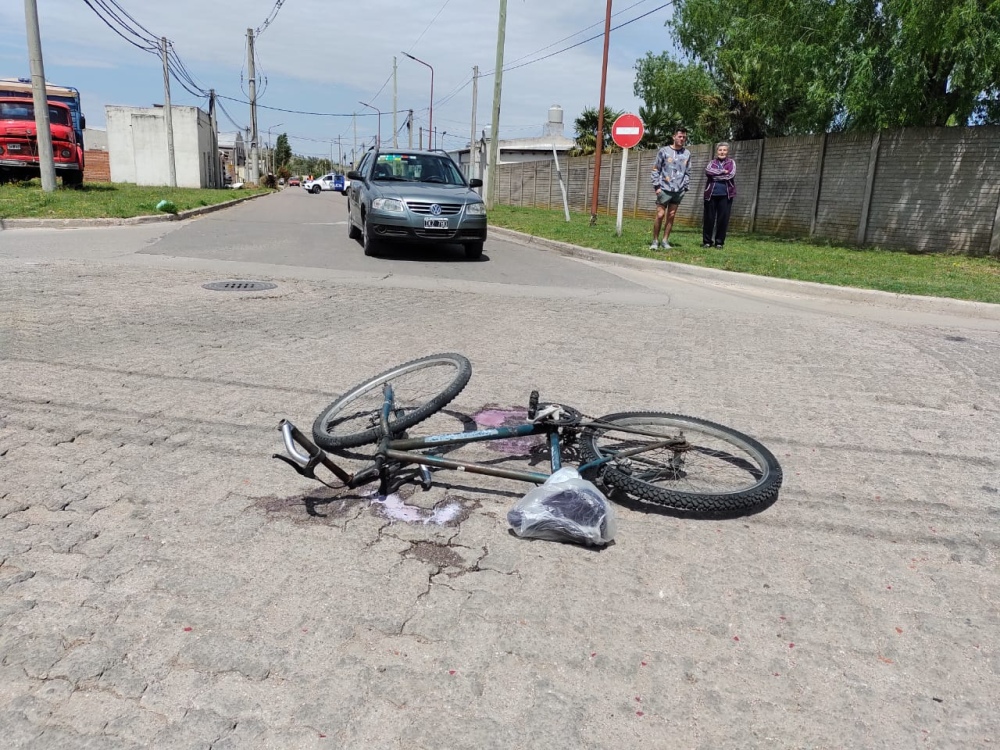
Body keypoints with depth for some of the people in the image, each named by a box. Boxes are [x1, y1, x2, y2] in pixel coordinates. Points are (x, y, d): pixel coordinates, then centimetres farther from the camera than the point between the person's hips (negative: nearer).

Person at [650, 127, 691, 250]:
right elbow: (655, 170, 0)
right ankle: (655, 240, 5)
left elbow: (688, 172, 13)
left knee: (671, 216, 5)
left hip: (679, 191, 3)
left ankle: (665, 240, 13)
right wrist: (657, 186, -7)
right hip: (664, 189, -3)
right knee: (660, 215, -6)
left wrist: (685, 187, 5)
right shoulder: (664, 151, 0)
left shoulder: (687, 154, 9)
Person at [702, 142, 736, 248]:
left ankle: (719, 242, 8)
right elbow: (707, 171, -9)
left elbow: (731, 174, -8)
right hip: (711, 194, 1)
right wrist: (723, 171, -11)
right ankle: (707, 241, 10)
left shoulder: (731, 163, 11)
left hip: (725, 194, 0)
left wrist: (715, 175, -5)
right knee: (709, 218, 1)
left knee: (723, 219, -1)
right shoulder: (712, 162, 12)